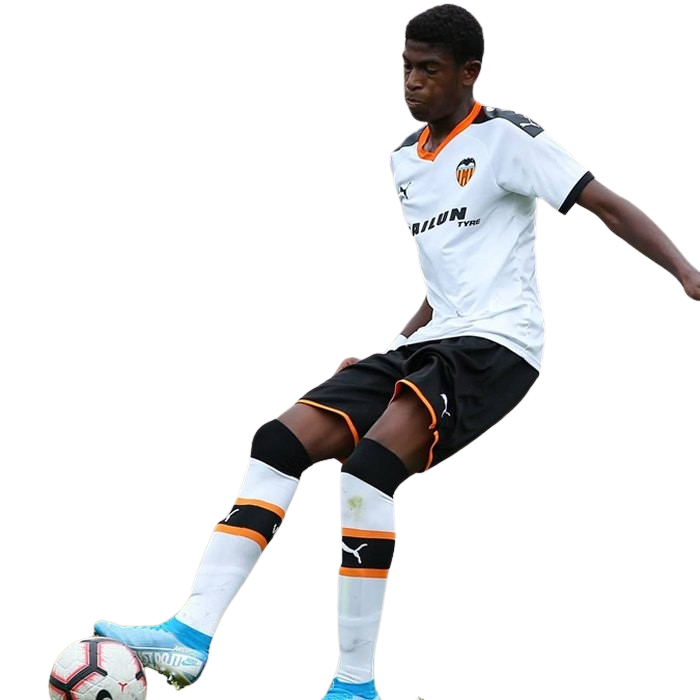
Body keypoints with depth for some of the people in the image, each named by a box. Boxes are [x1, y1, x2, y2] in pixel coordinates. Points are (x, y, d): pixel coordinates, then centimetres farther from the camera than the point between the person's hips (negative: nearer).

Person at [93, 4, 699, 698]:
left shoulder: (506, 137, -5)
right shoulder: (404, 158, 19)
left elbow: (607, 204, -12)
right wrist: (381, 356, 21)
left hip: (496, 342, -8)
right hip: (427, 342, 8)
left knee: (369, 467, -29)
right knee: (281, 439, -9)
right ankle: (193, 632, -17)